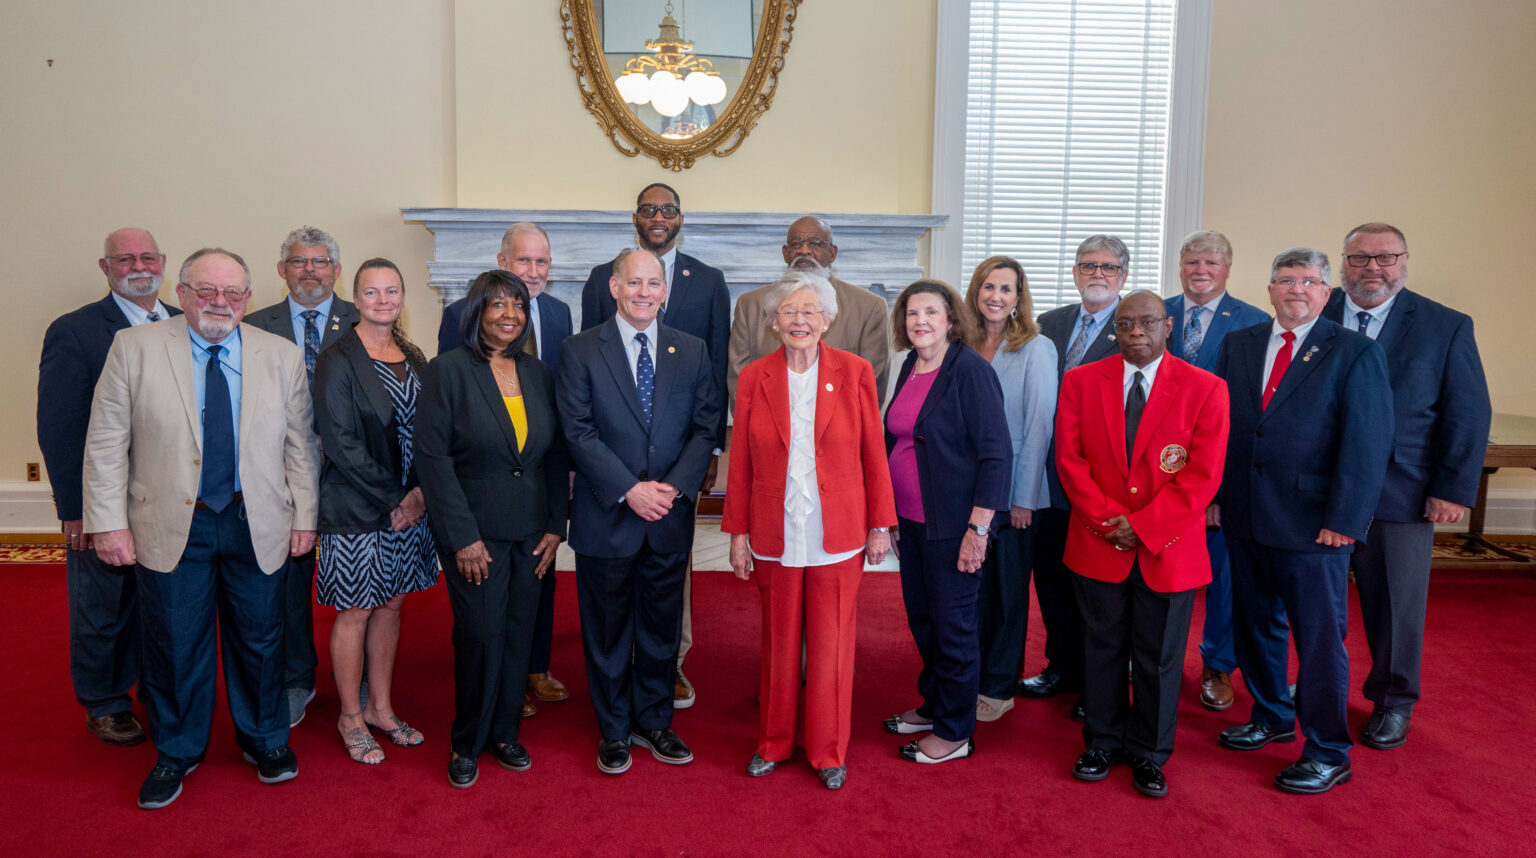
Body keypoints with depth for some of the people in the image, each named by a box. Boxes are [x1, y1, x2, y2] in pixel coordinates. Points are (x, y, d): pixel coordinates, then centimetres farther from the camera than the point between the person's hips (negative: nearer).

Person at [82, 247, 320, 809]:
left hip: (257, 525, 1)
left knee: (260, 639, 13)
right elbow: (106, 442, -2)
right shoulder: (134, 348, -2)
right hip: (170, 526, -1)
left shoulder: (283, 356, 2)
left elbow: (301, 445, 4)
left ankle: (264, 740, 34)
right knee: (174, 645, 12)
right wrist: (109, 521, -7)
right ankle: (176, 752, 34)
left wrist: (305, 516, 1)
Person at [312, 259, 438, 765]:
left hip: (409, 505, 6)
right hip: (356, 508, -5)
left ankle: (381, 708, 28)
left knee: (391, 605, 14)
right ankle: (351, 718, 21)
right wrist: (392, 500, -14)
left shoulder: (415, 359, 9)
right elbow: (341, 444, -14)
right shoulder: (338, 360, -9)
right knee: (356, 610, 4)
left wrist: (421, 491, -5)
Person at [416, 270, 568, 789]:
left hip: (531, 532, 4)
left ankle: (505, 732, 28)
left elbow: (556, 454, 10)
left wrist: (556, 525, 3)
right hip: (477, 531, -4)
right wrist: (463, 536, -14)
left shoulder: (537, 373, 7)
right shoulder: (449, 370, -7)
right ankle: (466, 744, 20)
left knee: (519, 633, 10)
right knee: (482, 635, -2)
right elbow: (432, 455, -11)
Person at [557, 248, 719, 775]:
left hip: (670, 515, 3)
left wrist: (677, 486, -11)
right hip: (606, 516, -2)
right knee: (608, 629, 10)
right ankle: (614, 730, 27)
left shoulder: (691, 351, 7)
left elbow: (706, 427, 3)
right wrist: (629, 489, -16)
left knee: (662, 627, 13)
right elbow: (578, 431, -9)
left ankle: (654, 722, 31)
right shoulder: (582, 351, -2)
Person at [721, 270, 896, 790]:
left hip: (837, 534, -1)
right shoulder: (753, 378, 1)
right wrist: (738, 533, 2)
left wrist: (880, 525, 0)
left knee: (831, 646, 7)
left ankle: (828, 752, 25)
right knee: (778, 643, 13)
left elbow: (873, 454, 0)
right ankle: (774, 743, 32)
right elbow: (741, 462, 3)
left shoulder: (854, 372, -2)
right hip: (775, 535, 1)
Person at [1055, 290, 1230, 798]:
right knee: (1102, 647, 13)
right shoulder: (1080, 382, 2)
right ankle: (1103, 742, 31)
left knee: (1159, 655, 10)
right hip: (1098, 544, 1)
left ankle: (1149, 753, 28)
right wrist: (1106, 519, -12)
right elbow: (1069, 458, -2)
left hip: (1168, 548, -1)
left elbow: (1203, 475, -8)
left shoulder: (1205, 389, -4)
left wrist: (1141, 525, -14)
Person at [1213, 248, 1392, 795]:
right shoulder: (1238, 345, 9)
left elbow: (1367, 445, -9)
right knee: (1254, 625, 17)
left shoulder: (1356, 353, -4)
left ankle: (1328, 754, 19)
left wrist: (1345, 520, -15)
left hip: (1313, 524, -5)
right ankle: (1272, 717, 38)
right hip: (1244, 518, 5)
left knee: (1320, 638, 3)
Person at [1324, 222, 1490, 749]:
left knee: (1395, 603, 11)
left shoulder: (1447, 327, -1)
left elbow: (1469, 415, -1)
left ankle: (1392, 703, 31)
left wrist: (1454, 490, -6)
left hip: (1400, 495, 0)